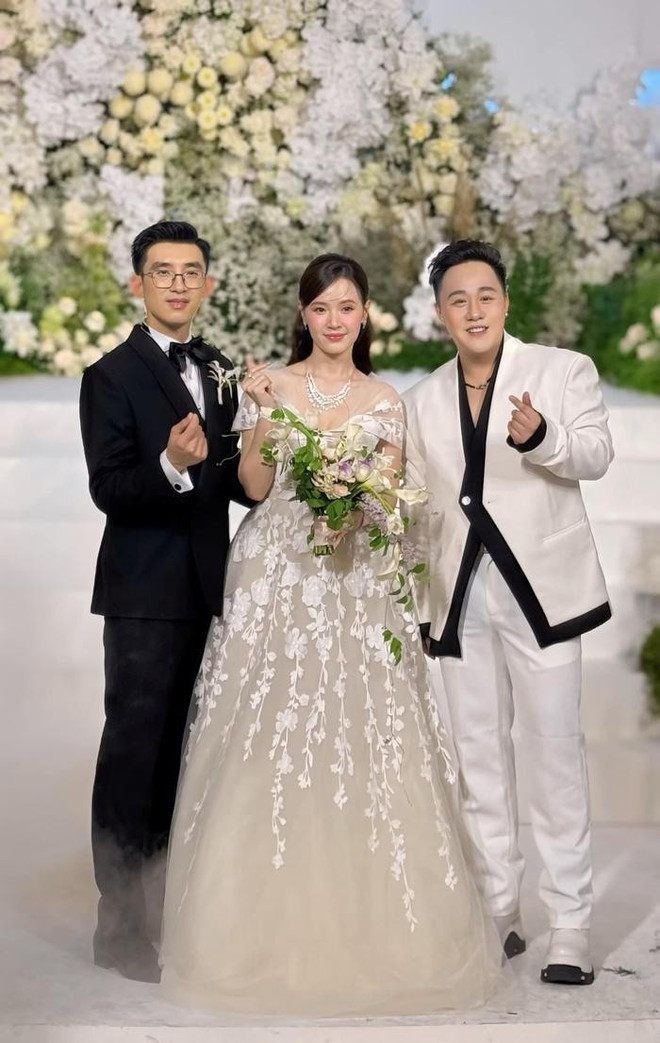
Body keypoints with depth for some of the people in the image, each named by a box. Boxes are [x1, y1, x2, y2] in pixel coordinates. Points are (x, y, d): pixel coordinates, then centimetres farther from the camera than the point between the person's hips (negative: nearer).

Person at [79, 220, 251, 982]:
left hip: (206, 590, 7)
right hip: (145, 595, -7)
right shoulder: (112, 377, -9)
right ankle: (121, 927, 8)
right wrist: (170, 467, -33)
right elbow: (108, 490, -16)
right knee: (133, 753, -2)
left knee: (181, 753, 15)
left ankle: (170, 910, 27)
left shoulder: (217, 371, 12)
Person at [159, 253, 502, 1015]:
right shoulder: (271, 385, 6)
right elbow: (254, 486, 1)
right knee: (267, 738, -3)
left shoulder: (385, 402, 10)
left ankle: (367, 921, 8)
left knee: (362, 741, -3)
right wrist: (262, 414, -11)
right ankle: (269, 918, 8)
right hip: (276, 573, -1)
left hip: (354, 577, 1)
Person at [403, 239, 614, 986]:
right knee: (478, 758, 9)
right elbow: (421, 508, 15)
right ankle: (499, 913, 19)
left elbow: (595, 455, -15)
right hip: (460, 598, 4)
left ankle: (570, 927, 4)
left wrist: (539, 436, -36)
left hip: (539, 589, -4)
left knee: (554, 753, -4)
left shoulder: (562, 369, -1)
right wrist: (415, 606, 12)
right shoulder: (422, 400, 11)